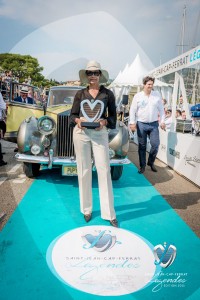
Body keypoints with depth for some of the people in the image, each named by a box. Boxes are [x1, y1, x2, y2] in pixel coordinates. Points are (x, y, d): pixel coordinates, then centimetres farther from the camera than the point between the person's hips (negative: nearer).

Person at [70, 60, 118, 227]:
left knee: (104, 171, -4)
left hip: (100, 134, -1)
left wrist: (104, 121, -15)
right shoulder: (80, 94, 10)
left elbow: (113, 116, 6)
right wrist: (78, 120, -13)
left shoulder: (108, 94, 7)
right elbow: (72, 115, 8)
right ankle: (86, 209, 19)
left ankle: (109, 213, 5)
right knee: (84, 172, 5)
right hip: (81, 133, 2)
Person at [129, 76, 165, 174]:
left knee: (155, 144, -1)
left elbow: (161, 109, 9)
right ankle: (142, 165, 17)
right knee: (142, 146, 5)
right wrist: (132, 122, -7)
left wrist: (162, 121, 3)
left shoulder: (157, 95, 6)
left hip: (154, 124, 2)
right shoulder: (138, 96, 0)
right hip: (141, 124, -1)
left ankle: (151, 162, 22)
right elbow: (133, 110, 0)